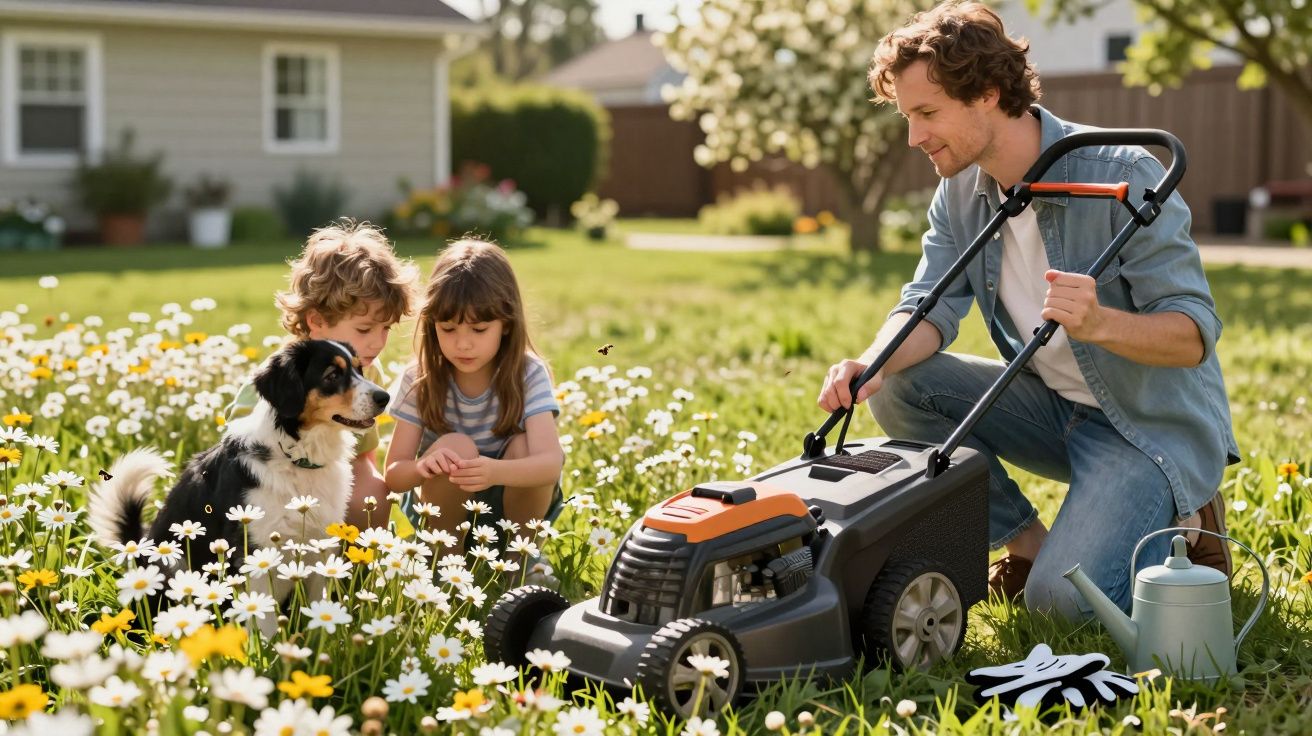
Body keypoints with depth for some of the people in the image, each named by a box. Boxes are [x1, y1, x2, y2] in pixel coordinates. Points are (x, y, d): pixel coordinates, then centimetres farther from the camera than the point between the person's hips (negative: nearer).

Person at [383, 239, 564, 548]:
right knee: (455, 445, -27)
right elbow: (394, 475, -15)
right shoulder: (419, 380, -12)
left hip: (512, 503, 0)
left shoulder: (528, 375, -16)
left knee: (524, 446, -27)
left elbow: (551, 463, -31)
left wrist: (497, 471, -53)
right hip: (440, 508, 0)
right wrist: (422, 466, -40)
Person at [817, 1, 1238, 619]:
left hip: (1153, 424, -7)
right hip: (1053, 407, 7)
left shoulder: (1121, 176, -22)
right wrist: (872, 364, -30)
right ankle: (1024, 541, 2)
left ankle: (1180, 525, 7)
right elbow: (930, 307, -8)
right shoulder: (961, 191, -1)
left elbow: (1195, 334, -24)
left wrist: (1100, 323, -45)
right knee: (900, 388, -13)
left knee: (1061, 598, -24)